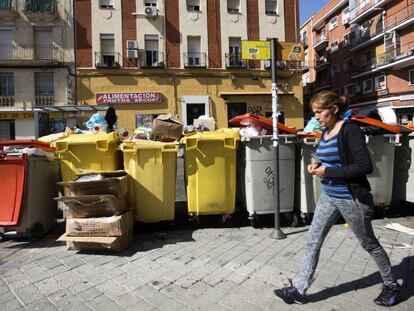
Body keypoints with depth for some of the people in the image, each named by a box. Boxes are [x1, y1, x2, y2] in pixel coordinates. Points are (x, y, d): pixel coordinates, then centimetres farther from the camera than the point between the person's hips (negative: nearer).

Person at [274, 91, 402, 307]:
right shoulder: (326, 132, 6)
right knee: (313, 242, 6)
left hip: (352, 198, -7)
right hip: (329, 196, 7)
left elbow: (365, 166, -23)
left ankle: (391, 286, 39)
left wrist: (328, 171, -23)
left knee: (369, 244, 14)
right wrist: (318, 166, -1)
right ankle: (299, 290, 17)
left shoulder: (349, 129, -18)